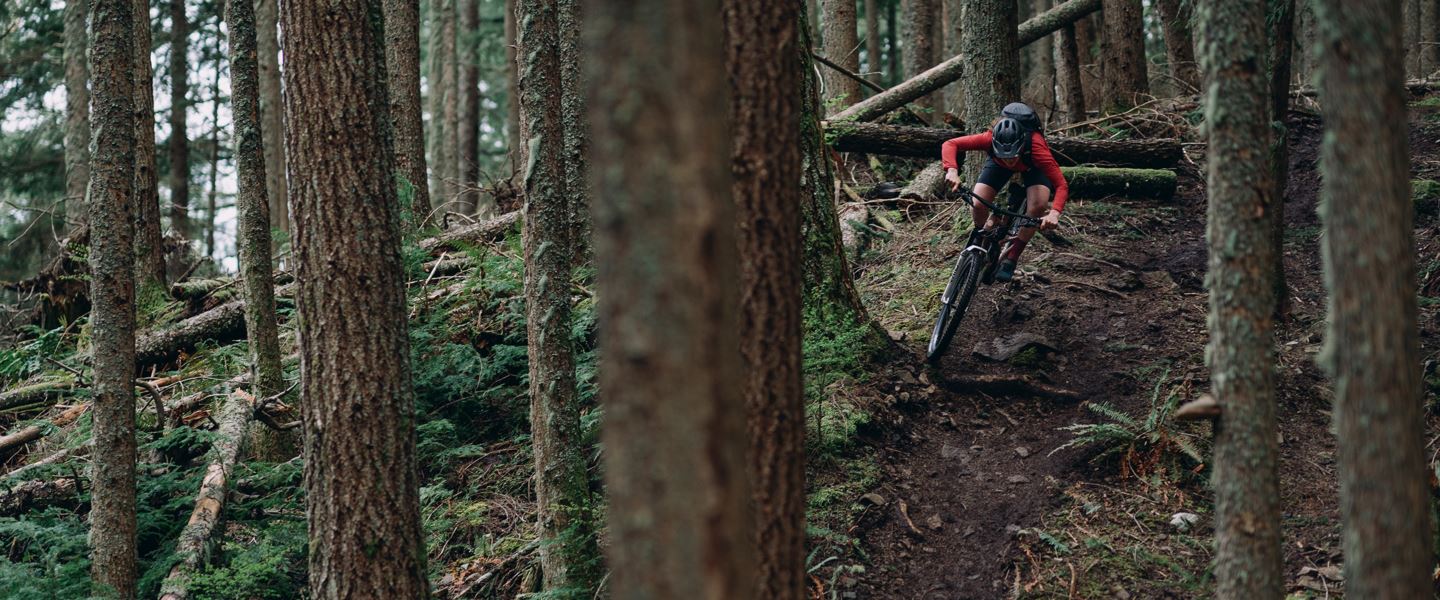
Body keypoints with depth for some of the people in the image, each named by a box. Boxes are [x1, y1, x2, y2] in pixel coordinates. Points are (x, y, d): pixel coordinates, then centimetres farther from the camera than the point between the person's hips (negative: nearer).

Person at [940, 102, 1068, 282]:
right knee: (977, 206, -20)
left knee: (1038, 206, -28)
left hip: (1031, 166, -1)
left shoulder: (1036, 147, -44)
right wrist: (952, 171, -55)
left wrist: (1054, 213, -60)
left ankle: (1011, 257, -8)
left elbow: (1061, 185, -43)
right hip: (998, 163, 1)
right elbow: (950, 145, -36)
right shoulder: (990, 139, -40)